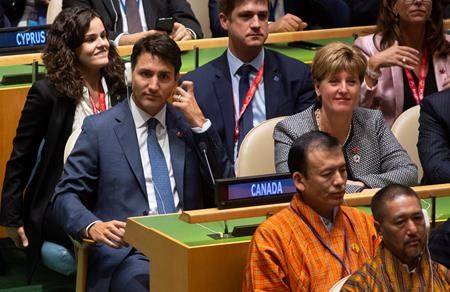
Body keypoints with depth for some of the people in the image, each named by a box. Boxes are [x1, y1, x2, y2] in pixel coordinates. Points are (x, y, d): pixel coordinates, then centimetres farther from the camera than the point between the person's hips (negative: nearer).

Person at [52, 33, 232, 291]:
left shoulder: (189, 123, 18)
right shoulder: (99, 129, 9)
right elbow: (66, 196, 4)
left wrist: (200, 123, 4)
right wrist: (93, 227, -18)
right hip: (127, 251, -2)